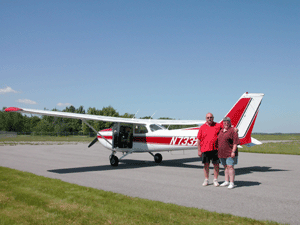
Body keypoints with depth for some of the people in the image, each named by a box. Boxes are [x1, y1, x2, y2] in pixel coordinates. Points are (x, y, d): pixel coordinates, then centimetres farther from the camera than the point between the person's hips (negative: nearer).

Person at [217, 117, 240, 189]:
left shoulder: (232, 131, -8)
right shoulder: (221, 131, 15)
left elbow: (235, 142, -13)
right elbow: (219, 141, 22)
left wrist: (233, 151, -19)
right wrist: (218, 152, 19)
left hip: (230, 153, -7)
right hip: (222, 153, 7)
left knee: (230, 167, -8)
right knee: (226, 167, 12)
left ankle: (232, 183, -5)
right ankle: (226, 181, 19)